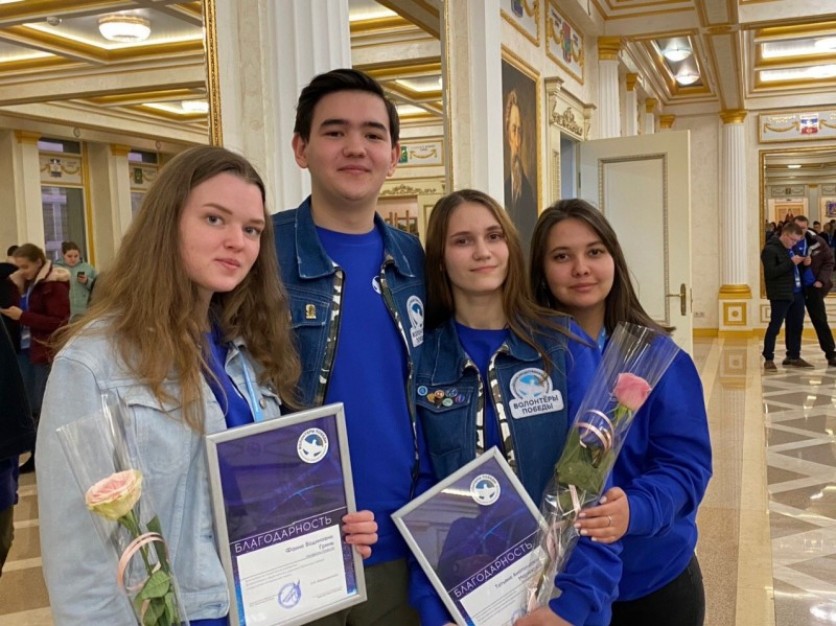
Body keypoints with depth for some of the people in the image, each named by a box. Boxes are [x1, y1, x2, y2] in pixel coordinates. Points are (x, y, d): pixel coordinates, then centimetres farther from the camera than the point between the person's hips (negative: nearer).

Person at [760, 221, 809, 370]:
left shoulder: (790, 248, 18)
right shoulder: (770, 249, -11)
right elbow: (770, 273, -20)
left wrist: (804, 263, 5)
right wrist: (791, 263, -22)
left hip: (797, 293, 9)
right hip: (780, 295, -9)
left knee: (796, 326, 12)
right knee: (774, 326, -5)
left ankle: (794, 356, 23)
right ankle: (768, 359, 0)